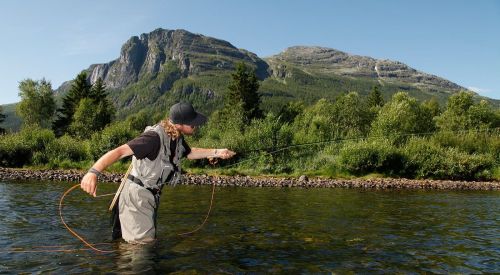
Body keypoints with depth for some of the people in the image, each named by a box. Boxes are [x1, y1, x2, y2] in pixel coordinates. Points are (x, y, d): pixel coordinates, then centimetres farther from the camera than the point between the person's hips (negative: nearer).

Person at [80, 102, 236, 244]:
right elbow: (119, 152, -39)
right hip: (137, 195, -9)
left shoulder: (176, 138, 0)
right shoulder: (155, 137, -29)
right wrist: (93, 172, -54)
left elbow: (189, 153, 22)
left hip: (151, 195, 9)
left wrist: (216, 153, 16)